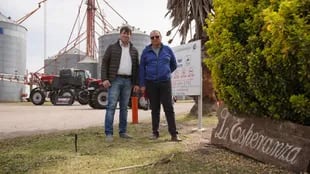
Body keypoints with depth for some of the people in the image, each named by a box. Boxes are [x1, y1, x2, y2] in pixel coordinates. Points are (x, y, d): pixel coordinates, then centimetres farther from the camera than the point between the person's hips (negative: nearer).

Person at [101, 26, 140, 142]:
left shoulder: (134, 50, 13)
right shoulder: (112, 47, 3)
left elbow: (136, 68, 13)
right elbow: (104, 63, -2)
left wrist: (136, 83, 6)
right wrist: (104, 79, -13)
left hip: (128, 81, 4)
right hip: (114, 80, -4)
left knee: (124, 107, 7)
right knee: (111, 106, -9)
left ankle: (123, 132, 13)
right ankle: (109, 133, -8)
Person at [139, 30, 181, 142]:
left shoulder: (167, 50, 5)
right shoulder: (146, 52, 4)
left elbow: (174, 65, 17)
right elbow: (142, 69, 4)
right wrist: (142, 85, -1)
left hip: (165, 83, 0)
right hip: (151, 84, 1)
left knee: (169, 108, -7)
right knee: (155, 109, 5)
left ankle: (173, 134, -5)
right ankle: (155, 132, 15)